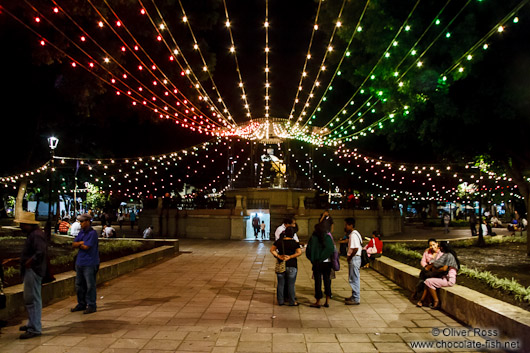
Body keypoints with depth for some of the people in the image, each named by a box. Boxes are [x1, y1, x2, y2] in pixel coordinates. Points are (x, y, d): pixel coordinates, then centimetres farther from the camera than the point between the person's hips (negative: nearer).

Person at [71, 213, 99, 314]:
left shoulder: (92, 233, -13)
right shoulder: (81, 232, 12)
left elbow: (86, 247, -19)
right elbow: (74, 244, 9)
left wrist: (79, 244, -1)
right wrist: (81, 243, -10)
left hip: (90, 264, -9)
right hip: (80, 262, 9)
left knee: (90, 285, -2)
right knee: (79, 285, 15)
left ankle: (91, 306, 8)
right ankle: (81, 304, 28)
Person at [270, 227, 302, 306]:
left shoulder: (279, 241, 1)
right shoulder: (294, 242, -7)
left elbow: (272, 250, -2)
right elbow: (299, 252, -15)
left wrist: (278, 256, -8)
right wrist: (290, 257, -15)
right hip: (291, 265, -3)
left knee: (280, 284, 11)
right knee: (291, 285, 6)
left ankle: (280, 301, 18)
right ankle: (292, 302, 13)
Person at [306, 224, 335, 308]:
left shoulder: (313, 238, -7)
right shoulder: (328, 238, -3)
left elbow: (308, 251, -6)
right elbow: (332, 249, -8)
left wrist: (312, 259, 7)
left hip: (317, 263, -2)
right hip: (327, 262, 2)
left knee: (318, 281, 5)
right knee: (327, 281, 11)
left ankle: (318, 302, 11)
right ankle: (327, 301, 15)